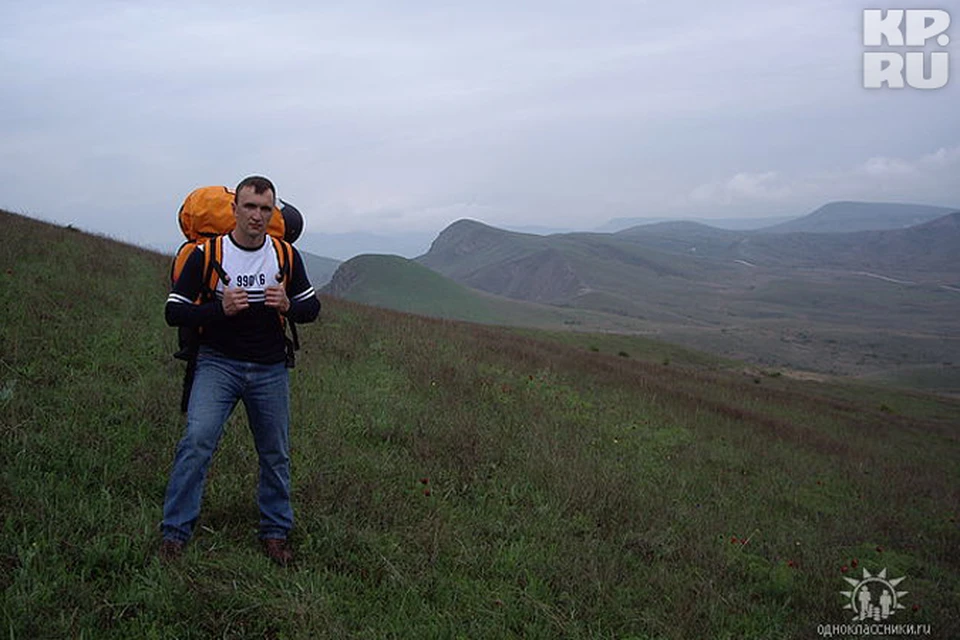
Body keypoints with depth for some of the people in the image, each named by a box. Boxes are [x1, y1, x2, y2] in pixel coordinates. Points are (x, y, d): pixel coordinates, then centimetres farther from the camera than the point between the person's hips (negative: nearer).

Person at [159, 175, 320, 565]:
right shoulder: (207, 254, -7)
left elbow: (312, 308, 8)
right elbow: (174, 312, -8)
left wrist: (287, 305, -15)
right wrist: (221, 308, -24)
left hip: (270, 369, 3)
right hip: (218, 363, -3)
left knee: (276, 456, 8)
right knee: (197, 441, -19)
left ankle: (276, 533, 24)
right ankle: (175, 532, -7)